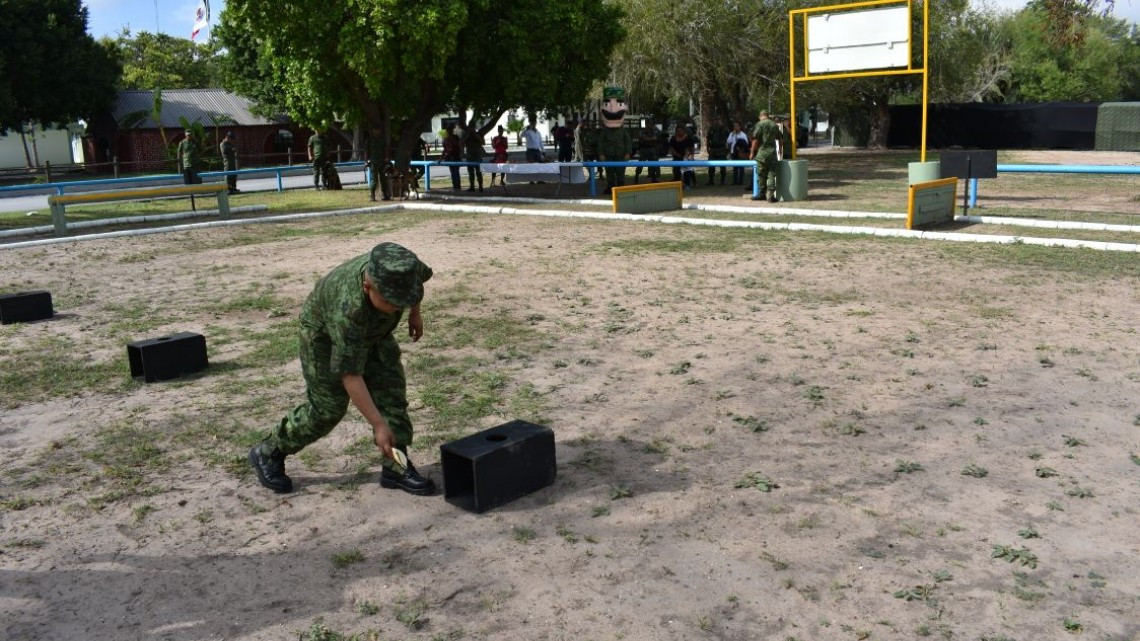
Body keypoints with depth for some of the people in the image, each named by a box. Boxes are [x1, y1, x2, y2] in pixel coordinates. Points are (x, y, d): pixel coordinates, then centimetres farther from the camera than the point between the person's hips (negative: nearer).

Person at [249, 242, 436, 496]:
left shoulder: (403, 269, -31)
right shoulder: (348, 309, -45)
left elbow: (424, 275, -2)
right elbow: (350, 376, -40)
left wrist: (415, 312, 5)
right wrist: (379, 425, -39)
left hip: (373, 330, 6)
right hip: (325, 332, -6)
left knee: (392, 390, -6)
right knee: (327, 407, -5)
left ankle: (396, 467, -1)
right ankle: (268, 453, 13)